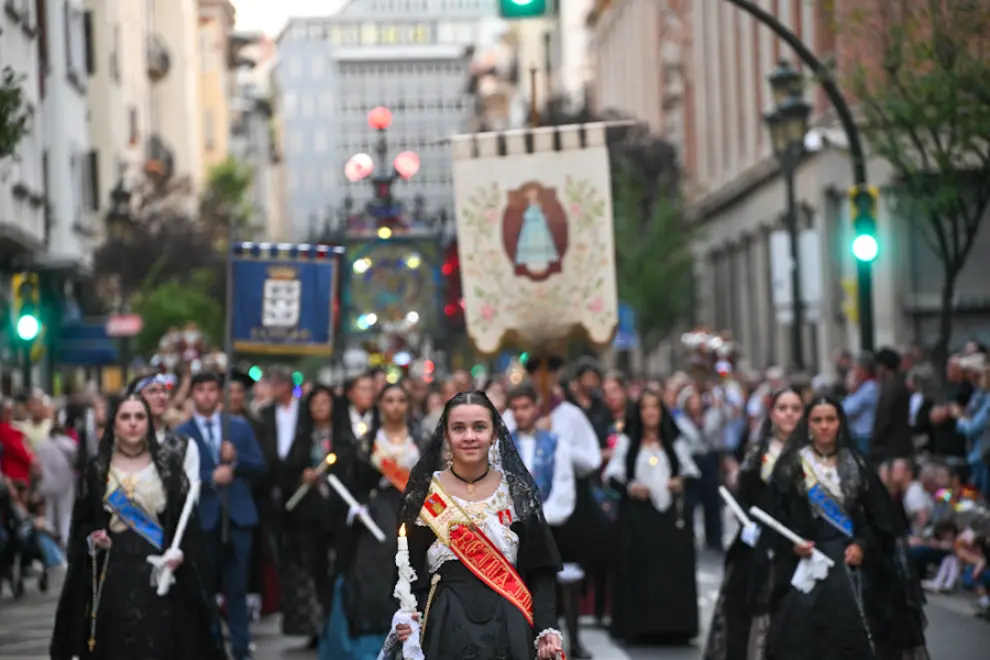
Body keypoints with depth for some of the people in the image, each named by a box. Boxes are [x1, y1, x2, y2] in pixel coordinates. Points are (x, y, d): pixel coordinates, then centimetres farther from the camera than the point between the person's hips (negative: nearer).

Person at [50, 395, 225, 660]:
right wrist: (92, 538, -12)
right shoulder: (98, 469, 5)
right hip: (113, 571, 0)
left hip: (159, 570, 0)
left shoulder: (168, 464, 4)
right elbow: (82, 521, 9)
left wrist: (180, 553, -13)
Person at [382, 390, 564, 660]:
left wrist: (546, 629, -9)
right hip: (445, 631, 0)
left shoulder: (518, 491, 3)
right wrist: (406, 621, -14)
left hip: (509, 634, 1)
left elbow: (540, 570, 3)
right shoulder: (424, 494, 2)